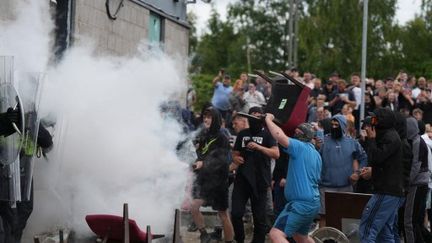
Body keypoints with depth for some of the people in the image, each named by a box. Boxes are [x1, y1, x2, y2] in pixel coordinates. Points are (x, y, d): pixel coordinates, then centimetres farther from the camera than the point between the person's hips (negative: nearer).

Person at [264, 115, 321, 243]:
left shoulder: (300, 147, -11)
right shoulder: (316, 154, 17)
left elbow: (280, 136, -27)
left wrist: (268, 120, -11)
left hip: (301, 203, -10)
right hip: (313, 203, 10)